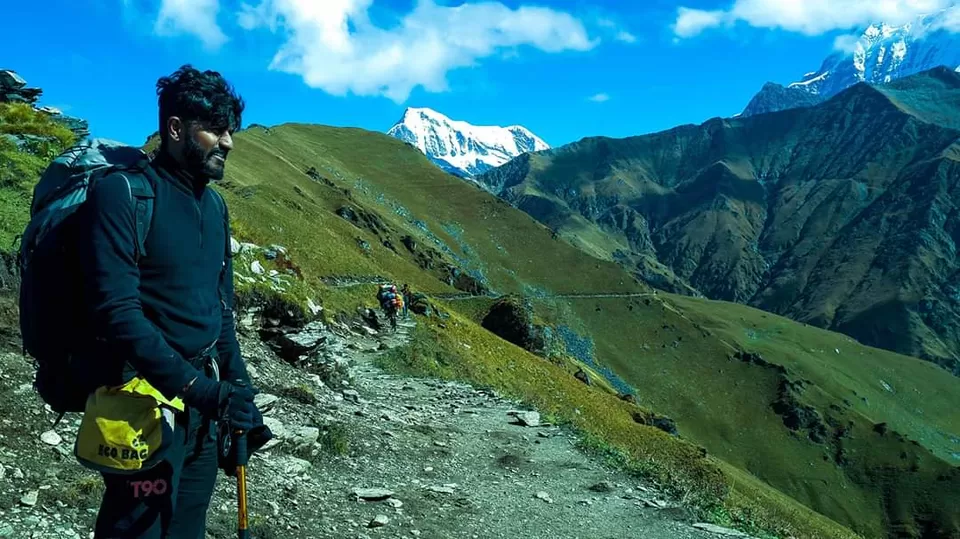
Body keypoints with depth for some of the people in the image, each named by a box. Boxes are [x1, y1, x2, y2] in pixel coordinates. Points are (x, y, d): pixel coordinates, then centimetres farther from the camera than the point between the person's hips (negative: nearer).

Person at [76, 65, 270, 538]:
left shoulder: (215, 205, 9)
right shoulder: (121, 192, -13)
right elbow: (118, 312, -22)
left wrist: (239, 391, 10)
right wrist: (202, 389, -26)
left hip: (205, 400, 7)